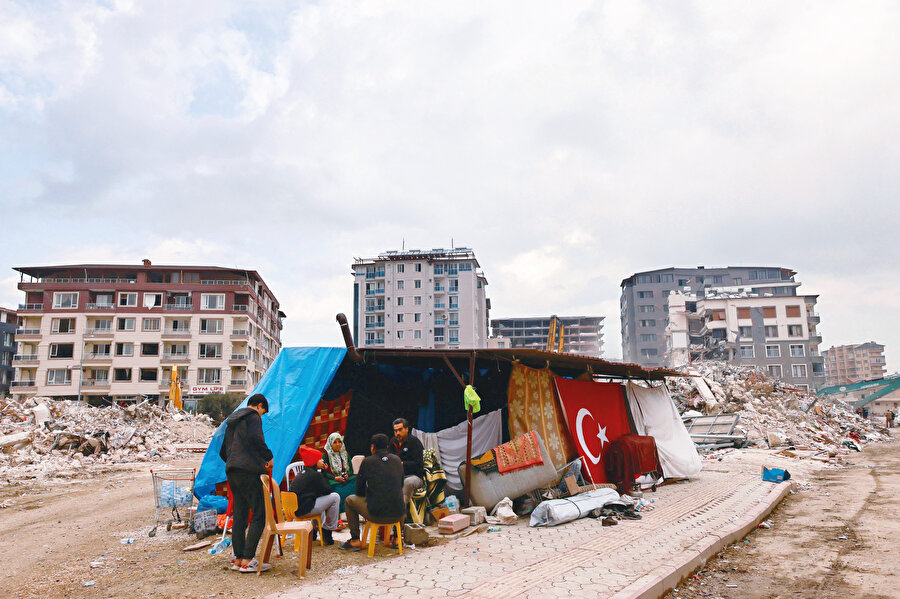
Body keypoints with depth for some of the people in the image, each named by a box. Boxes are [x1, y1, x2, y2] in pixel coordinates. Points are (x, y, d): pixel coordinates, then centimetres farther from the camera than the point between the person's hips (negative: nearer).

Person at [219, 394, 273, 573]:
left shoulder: (231, 421, 26)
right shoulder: (253, 416, -1)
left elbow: (222, 452, 29)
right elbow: (255, 437, -21)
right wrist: (269, 456, -10)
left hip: (232, 472, 9)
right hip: (250, 471, -9)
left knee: (239, 516, 10)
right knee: (259, 516, -7)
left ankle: (238, 559, 11)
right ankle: (247, 560, -12)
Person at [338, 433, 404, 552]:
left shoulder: (367, 461, -1)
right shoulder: (397, 460, 9)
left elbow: (359, 490, 8)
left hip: (376, 514, -3)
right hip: (398, 514, 4)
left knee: (349, 500, 22)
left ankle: (355, 540, 21)